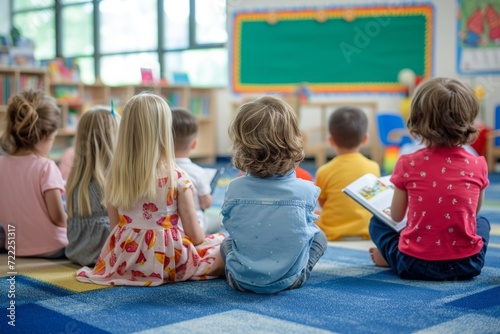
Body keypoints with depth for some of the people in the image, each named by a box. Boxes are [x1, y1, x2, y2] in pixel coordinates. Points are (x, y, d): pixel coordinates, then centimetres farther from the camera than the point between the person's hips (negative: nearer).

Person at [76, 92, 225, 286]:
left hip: (125, 262, 5)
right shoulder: (177, 178, -17)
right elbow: (195, 235, -11)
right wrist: (203, 241, 12)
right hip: (170, 262, -5)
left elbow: (115, 229, 3)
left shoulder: (113, 178, -6)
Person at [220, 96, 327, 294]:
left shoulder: (234, 190, -15)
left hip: (241, 280, 2)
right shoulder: (306, 190, -16)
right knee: (319, 236, 24)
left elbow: (229, 225, 2)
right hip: (289, 280, -2)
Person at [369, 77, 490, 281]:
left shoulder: (408, 164, -11)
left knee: (377, 223, 25)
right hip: (466, 265, 1)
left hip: (415, 265, -1)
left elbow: (396, 217, 3)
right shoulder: (478, 165, -6)